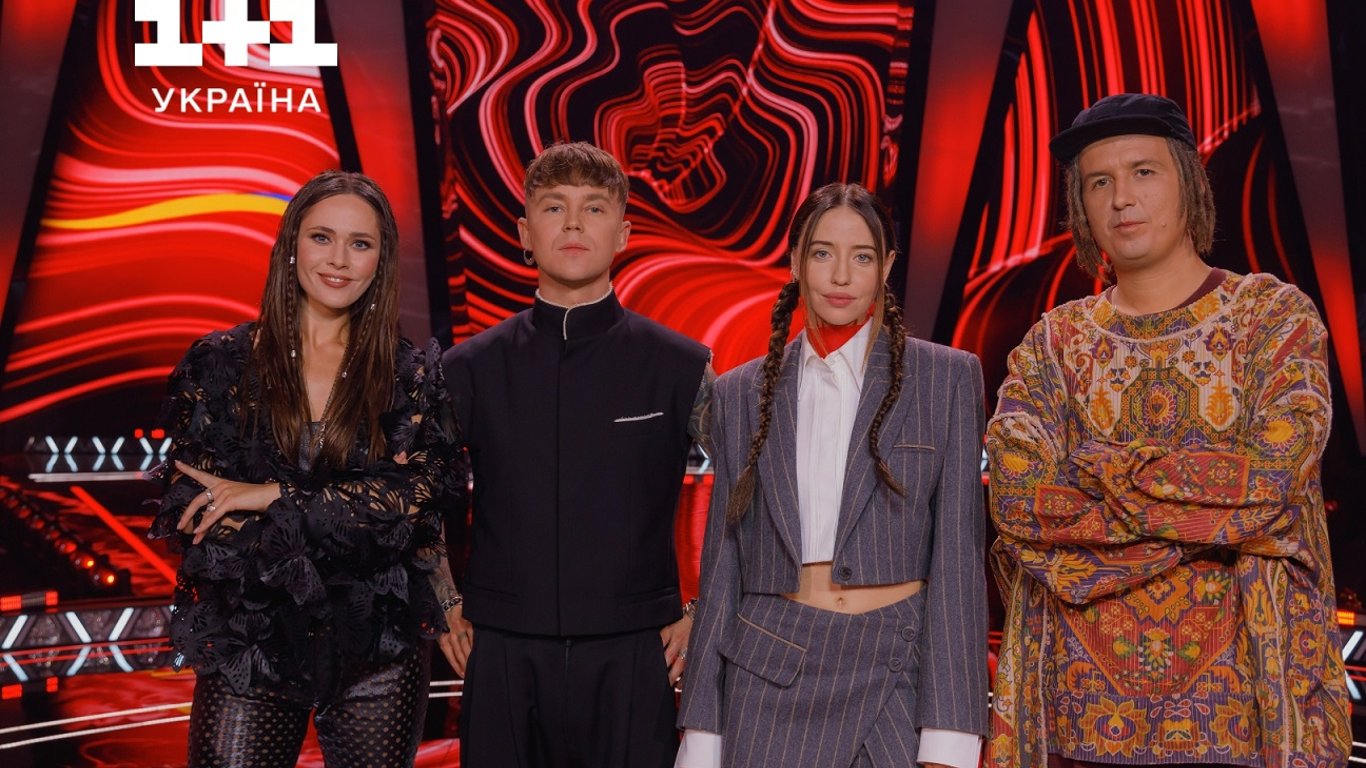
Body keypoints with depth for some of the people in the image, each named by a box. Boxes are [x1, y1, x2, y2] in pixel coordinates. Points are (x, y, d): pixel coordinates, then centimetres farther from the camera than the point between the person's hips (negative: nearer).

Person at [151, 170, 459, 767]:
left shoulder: (414, 376, 3)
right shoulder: (219, 363, 2)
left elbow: (421, 492, -10)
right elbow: (187, 506, -3)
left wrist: (274, 497, -16)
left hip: (378, 649, 1)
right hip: (247, 644, 0)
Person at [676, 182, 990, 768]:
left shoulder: (948, 378, 1)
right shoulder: (741, 393, 7)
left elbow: (958, 555, -3)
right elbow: (723, 564, 8)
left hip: (903, 673, -1)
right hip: (773, 676, 2)